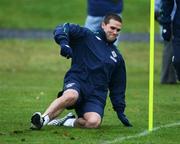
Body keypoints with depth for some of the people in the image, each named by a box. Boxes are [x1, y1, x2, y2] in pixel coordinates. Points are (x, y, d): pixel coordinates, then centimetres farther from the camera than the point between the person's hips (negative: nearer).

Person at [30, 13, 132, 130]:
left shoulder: (117, 58, 23)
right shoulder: (86, 36, 9)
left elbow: (118, 87, 29)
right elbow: (64, 28, -4)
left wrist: (120, 110, 24)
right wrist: (64, 43, -25)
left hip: (97, 94, 4)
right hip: (76, 81, -3)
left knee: (94, 122, -28)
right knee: (71, 96, -41)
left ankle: (70, 122, -2)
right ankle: (43, 119, -37)